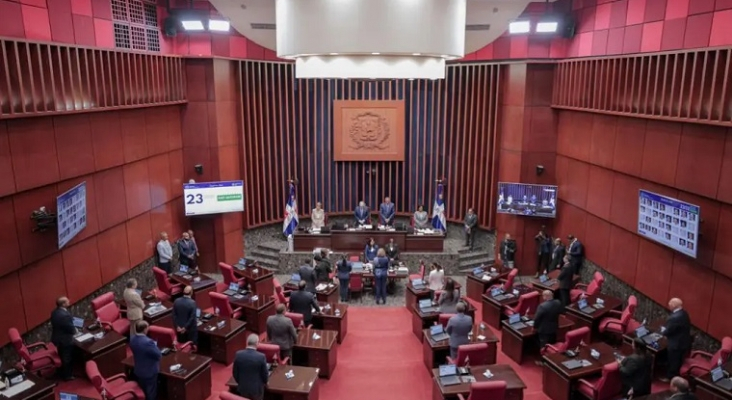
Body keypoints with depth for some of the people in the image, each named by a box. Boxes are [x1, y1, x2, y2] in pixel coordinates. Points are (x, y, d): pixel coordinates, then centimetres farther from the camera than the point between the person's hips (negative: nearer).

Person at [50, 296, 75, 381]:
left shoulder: (54, 312, -4)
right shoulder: (65, 315, -33)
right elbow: (71, 328, -25)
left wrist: (72, 329, 7)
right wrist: (75, 331, -4)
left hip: (57, 338, 9)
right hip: (65, 339, -9)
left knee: (62, 357, 26)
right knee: (67, 358, 11)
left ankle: (62, 373, 42)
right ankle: (67, 375, 26)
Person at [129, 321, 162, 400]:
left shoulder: (132, 339, -10)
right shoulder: (148, 342, -35)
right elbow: (159, 355, -25)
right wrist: (154, 346, -9)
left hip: (138, 371, 7)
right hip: (150, 372, -7)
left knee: (142, 392, 26)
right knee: (151, 393, 13)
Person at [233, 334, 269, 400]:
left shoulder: (238, 354, -13)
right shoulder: (261, 357, -22)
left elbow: (235, 372, -1)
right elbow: (265, 374, -9)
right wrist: (265, 382, 13)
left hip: (243, 388, 3)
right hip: (257, 389, -3)